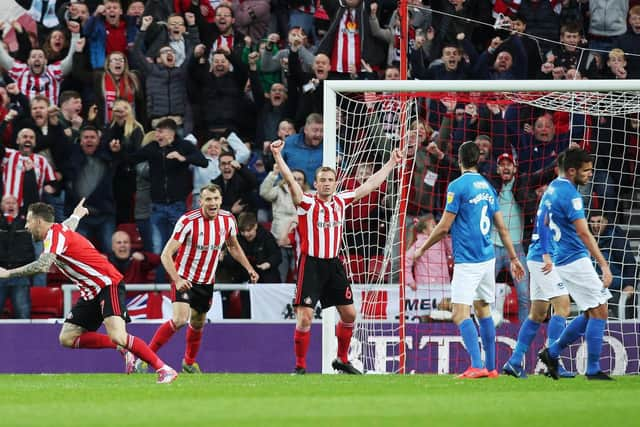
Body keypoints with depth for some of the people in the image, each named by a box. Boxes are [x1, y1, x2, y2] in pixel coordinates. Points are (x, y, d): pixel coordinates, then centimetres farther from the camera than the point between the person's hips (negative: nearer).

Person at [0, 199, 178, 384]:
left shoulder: (55, 233, -14)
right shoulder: (61, 229, 14)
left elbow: (43, 265, -30)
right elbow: (70, 224, 41)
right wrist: (76, 215, 64)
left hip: (108, 284, -10)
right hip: (91, 293, 10)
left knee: (117, 337, -26)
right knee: (67, 338, 2)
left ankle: (163, 368, -18)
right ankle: (122, 348, 6)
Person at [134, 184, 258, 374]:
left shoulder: (228, 219, -6)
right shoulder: (188, 221, -22)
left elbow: (233, 247, 17)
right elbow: (166, 254, -23)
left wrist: (249, 269, 10)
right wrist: (177, 279, -35)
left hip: (206, 283, 5)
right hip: (185, 279, -5)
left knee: (198, 324, 17)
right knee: (180, 319, -24)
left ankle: (189, 362, 41)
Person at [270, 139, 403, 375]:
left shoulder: (341, 201, 8)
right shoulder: (307, 203, -7)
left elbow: (370, 185, 16)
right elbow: (290, 180, -22)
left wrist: (391, 163, 20)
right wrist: (278, 156, -35)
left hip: (333, 264, 6)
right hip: (311, 264, -6)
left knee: (349, 313, 8)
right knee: (305, 317, -11)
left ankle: (342, 360, 26)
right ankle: (300, 367, -2)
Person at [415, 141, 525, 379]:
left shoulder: (458, 186, -9)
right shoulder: (488, 187, 12)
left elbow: (444, 227, -9)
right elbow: (502, 227, 15)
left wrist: (422, 249, 4)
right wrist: (513, 258, 22)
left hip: (467, 259, -8)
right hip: (488, 257, 8)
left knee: (460, 314, -11)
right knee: (483, 309, 17)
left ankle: (477, 366, -24)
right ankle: (491, 367, 19)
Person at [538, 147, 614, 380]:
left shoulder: (554, 187, 11)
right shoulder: (570, 195, -18)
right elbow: (583, 233, -23)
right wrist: (604, 265, -25)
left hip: (562, 259, 10)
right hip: (576, 260, -10)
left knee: (591, 313, 13)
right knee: (599, 311, -6)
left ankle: (552, 352, 16)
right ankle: (593, 369, -5)